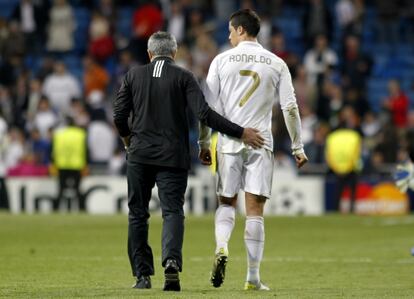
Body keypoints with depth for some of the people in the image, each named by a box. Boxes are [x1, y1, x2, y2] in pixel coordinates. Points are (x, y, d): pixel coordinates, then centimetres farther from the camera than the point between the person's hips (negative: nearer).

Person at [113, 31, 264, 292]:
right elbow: (204, 113, -12)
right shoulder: (183, 77, -1)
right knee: (173, 211, -2)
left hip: (140, 155, 1)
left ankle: (143, 275, 8)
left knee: (138, 214, 10)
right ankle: (172, 261, -28)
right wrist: (241, 133, -9)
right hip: (173, 157, -1)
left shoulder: (134, 75, 5)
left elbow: (119, 116, 4)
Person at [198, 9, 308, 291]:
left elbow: (208, 106, 1)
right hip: (261, 143, 0)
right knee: (255, 209, 2)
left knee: (227, 202, 14)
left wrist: (204, 144, 8)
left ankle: (221, 247, -14)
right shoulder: (277, 64, 5)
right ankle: (253, 277, 1)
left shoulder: (222, 60, 2)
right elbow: (290, 108, 3)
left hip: (229, 142, 0)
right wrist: (297, 147, 9)